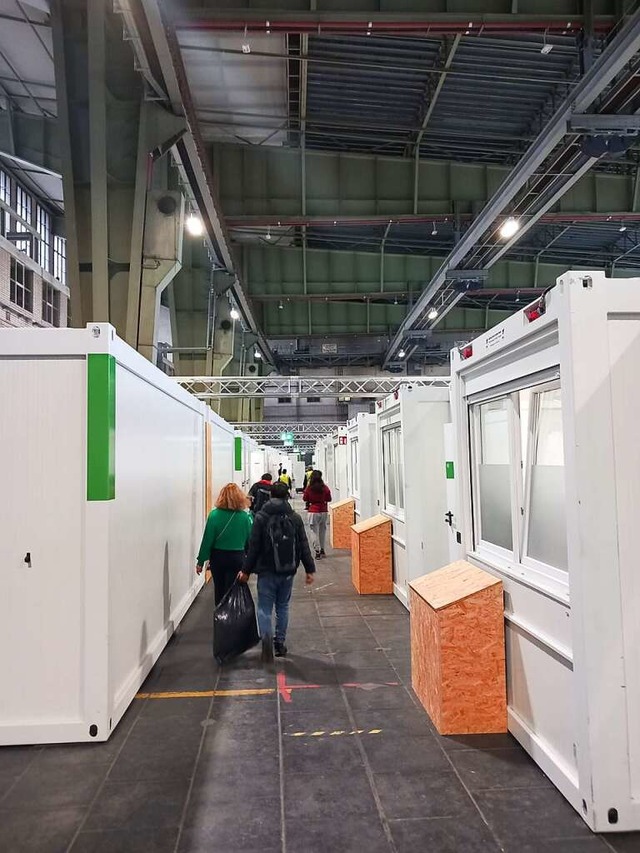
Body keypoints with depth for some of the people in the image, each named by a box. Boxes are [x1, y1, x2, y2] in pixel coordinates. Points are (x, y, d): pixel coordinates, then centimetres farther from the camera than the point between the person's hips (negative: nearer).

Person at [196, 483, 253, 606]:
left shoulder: (214, 515, -13)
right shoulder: (245, 516, -9)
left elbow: (207, 540, -10)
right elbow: (249, 540, -2)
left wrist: (201, 561, -1)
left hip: (218, 557, 0)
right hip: (237, 558, 0)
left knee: (219, 589, 18)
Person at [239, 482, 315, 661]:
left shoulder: (261, 517, -7)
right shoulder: (295, 518, 0)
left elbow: (253, 547, -7)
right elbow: (303, 546, 1)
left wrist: (246, 570, 1)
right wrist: (310, 569, 7)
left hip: (266, 571, -3)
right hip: (288, 571, 3)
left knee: (264, 607, 2)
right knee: (283, 606, 17)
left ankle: (267, 636, -22)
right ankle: (280, 642, 22)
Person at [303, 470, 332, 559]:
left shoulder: (308, 489, -10)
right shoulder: (325, 488, -7)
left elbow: (305, 499, 2)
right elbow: (329, 499, 4)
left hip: (313, 512, -2)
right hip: (324, 511, 2)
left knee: (315, 532, 4)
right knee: (322, 531, 16)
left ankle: (317, 551, 0)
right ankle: (322, 550, 24)